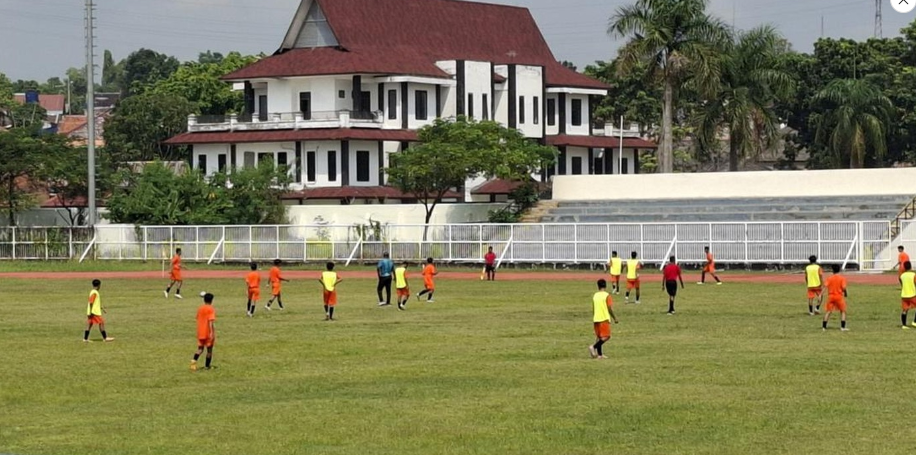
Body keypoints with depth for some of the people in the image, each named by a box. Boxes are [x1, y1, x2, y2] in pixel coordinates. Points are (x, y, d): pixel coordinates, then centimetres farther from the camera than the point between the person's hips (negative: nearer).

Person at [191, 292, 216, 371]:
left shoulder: (200, 308, 6)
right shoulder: (211, 309, -13)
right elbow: (211, 322, -21)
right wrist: (213, 333, -22)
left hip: (200, 333, 5)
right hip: (208, 333, -5)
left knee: (200, 349, 9)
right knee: (209, 349, 9)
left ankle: (194, 360, -17)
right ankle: (207, 366, 14)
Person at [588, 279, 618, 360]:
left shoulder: (595, 295, 9)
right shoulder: (607, 295, -8)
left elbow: (593, 309, 13)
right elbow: (610, 308, -10)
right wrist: (615, 318, 0)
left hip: (596, 319, 6)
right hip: (604, 319, -6)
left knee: (599, 336, 13)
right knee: (606, 336, -5)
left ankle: (599, 354, 11)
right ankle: (593, 347, -22)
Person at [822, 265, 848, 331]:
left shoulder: (829, 278, 0)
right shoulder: (842, 278, -5)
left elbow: (825, 286, -9)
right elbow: (844, 288, -14)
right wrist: (845, 294, 5)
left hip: (831, 296, 2)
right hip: (839, 296, -2)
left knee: (828, 311, 11)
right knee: (843, 311, 11)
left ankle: (824, 326, 10)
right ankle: (843, 327, 4)